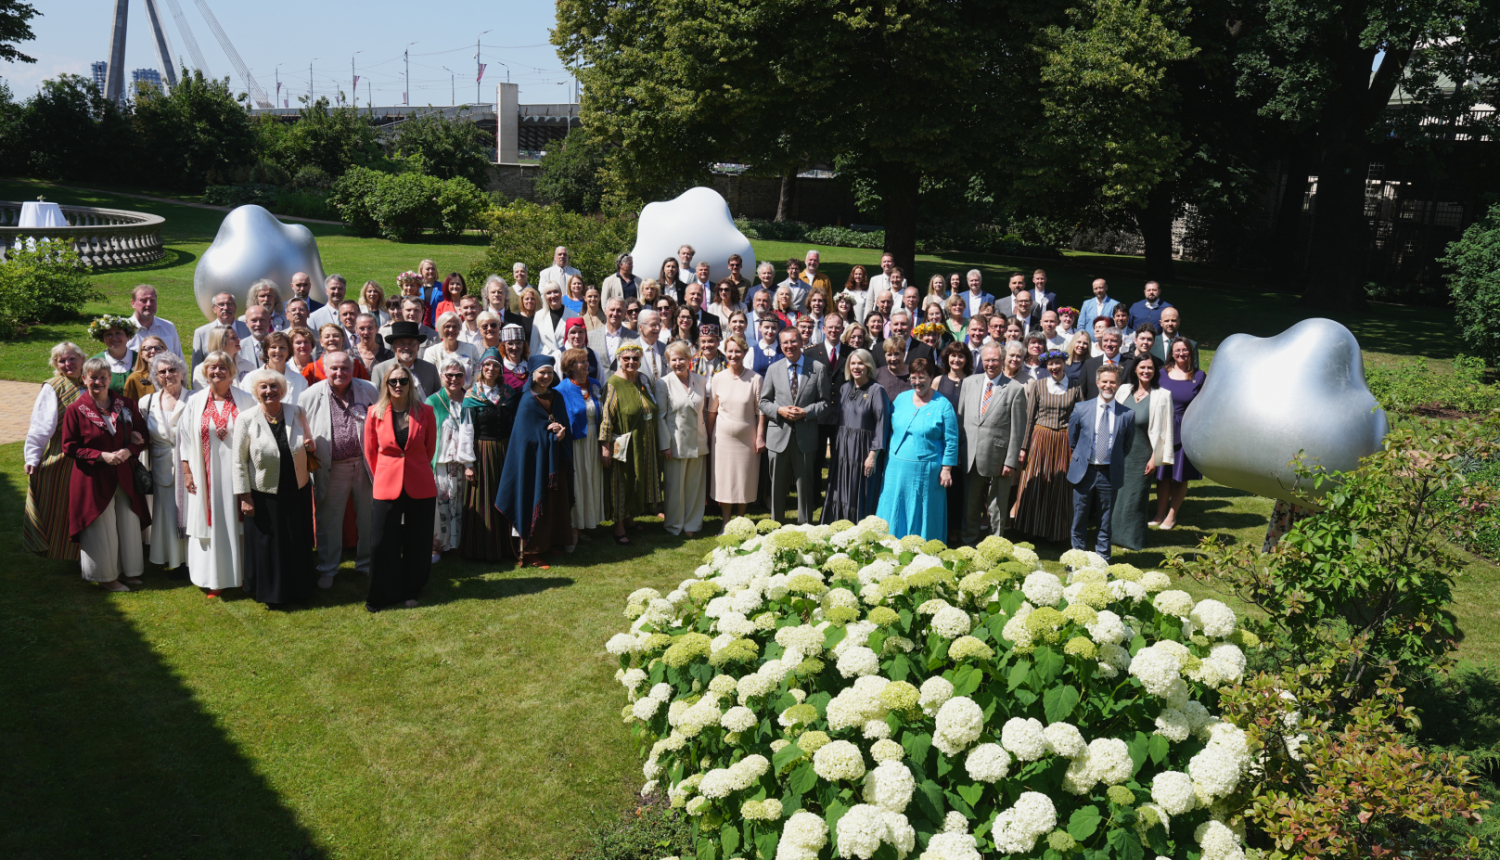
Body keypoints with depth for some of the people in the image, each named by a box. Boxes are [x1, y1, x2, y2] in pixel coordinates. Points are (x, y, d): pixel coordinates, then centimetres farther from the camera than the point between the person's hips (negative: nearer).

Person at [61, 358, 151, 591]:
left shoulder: (125, 405, 3)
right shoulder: (75, 410, -7)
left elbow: (142, 435, 8)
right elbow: (69, 448, -7)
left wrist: (128, 451, -12)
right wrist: (102, 456, -18)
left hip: (123, 476, 4)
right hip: (93, 478, -4)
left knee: (128, 525, 10)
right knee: (101, 529, 5)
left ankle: (128, 571, 26)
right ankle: (105, 575, 20)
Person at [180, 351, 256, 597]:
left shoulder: (244, 401, 3)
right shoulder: (195, 402, 7)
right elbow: (185, 438, 7)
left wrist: (232, 436, -9)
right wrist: (187, 471, 1)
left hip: (235, 472, -1)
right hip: (206, 475, 1)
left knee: (235, 521, 2)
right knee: (210, 523, 3)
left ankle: (239, 575, 12)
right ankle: (215, 580, 10)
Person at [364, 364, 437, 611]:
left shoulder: (425, 412, -2)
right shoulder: (375, 413, -3)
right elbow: (370, 451, 8)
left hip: (420, 487, 1)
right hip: (386, 486, 0)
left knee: (417, 543, 8)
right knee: (384, 544, 1)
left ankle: (410, 592, 25)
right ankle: (381, 596, 17)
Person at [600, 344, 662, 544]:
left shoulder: (645, 380, 5)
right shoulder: (613, 384, -13)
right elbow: (606, 417, -15)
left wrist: (656, 443, 14)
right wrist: (606, 447, -18)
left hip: (644, 444, 6)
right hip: (623, 445, -6)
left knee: (639, 481, 16)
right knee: (620, 484, 2)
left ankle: (629, 517, 33)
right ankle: (619, 527, 11)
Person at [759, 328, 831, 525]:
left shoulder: (818, 368, 1)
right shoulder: (773, 369, 7)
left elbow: (824, 401, 1)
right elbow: (763, 402, 9)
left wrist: (805, 412, -14)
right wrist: (779, 410, -10)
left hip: (805, 435, -1)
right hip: (779, 434, 2)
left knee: (805, 484, 4)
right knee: (777, 485, 9)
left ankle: (804, 526, 15)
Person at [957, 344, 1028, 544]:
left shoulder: (1015, 389, -4)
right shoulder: (969, 383, 8)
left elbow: (1017, 429, -5)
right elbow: (959, 417, 10)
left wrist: (1011, 461, -9)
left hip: (998, 459, -3)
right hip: (971, 458, 3)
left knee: (997, 509, 7)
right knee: (970, 506, 14)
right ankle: (968, 543, 28)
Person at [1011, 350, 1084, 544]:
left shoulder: (1076, 388, 2)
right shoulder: (1038, 386, 2)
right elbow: (1029, 418, 3)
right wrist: (1024, 447, 0)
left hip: (1064, 442, 0)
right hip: (1040, 439, 0)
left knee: (1060, 488, 6)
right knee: (1035, 486, 3)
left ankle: (1057, 532, 19)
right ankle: (1034, 529, 17)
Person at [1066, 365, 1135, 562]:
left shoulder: (1127, 415, -2)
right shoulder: (1081, 409, -1)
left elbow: (1127, 444, 10)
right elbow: (1072, 440, 11)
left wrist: (1114, 460, 7)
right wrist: (1080, 457, 8)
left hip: (1109, 474, 0)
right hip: (1084, 471, 0)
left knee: (1105, 523, 9)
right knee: (1079, 521, 8)